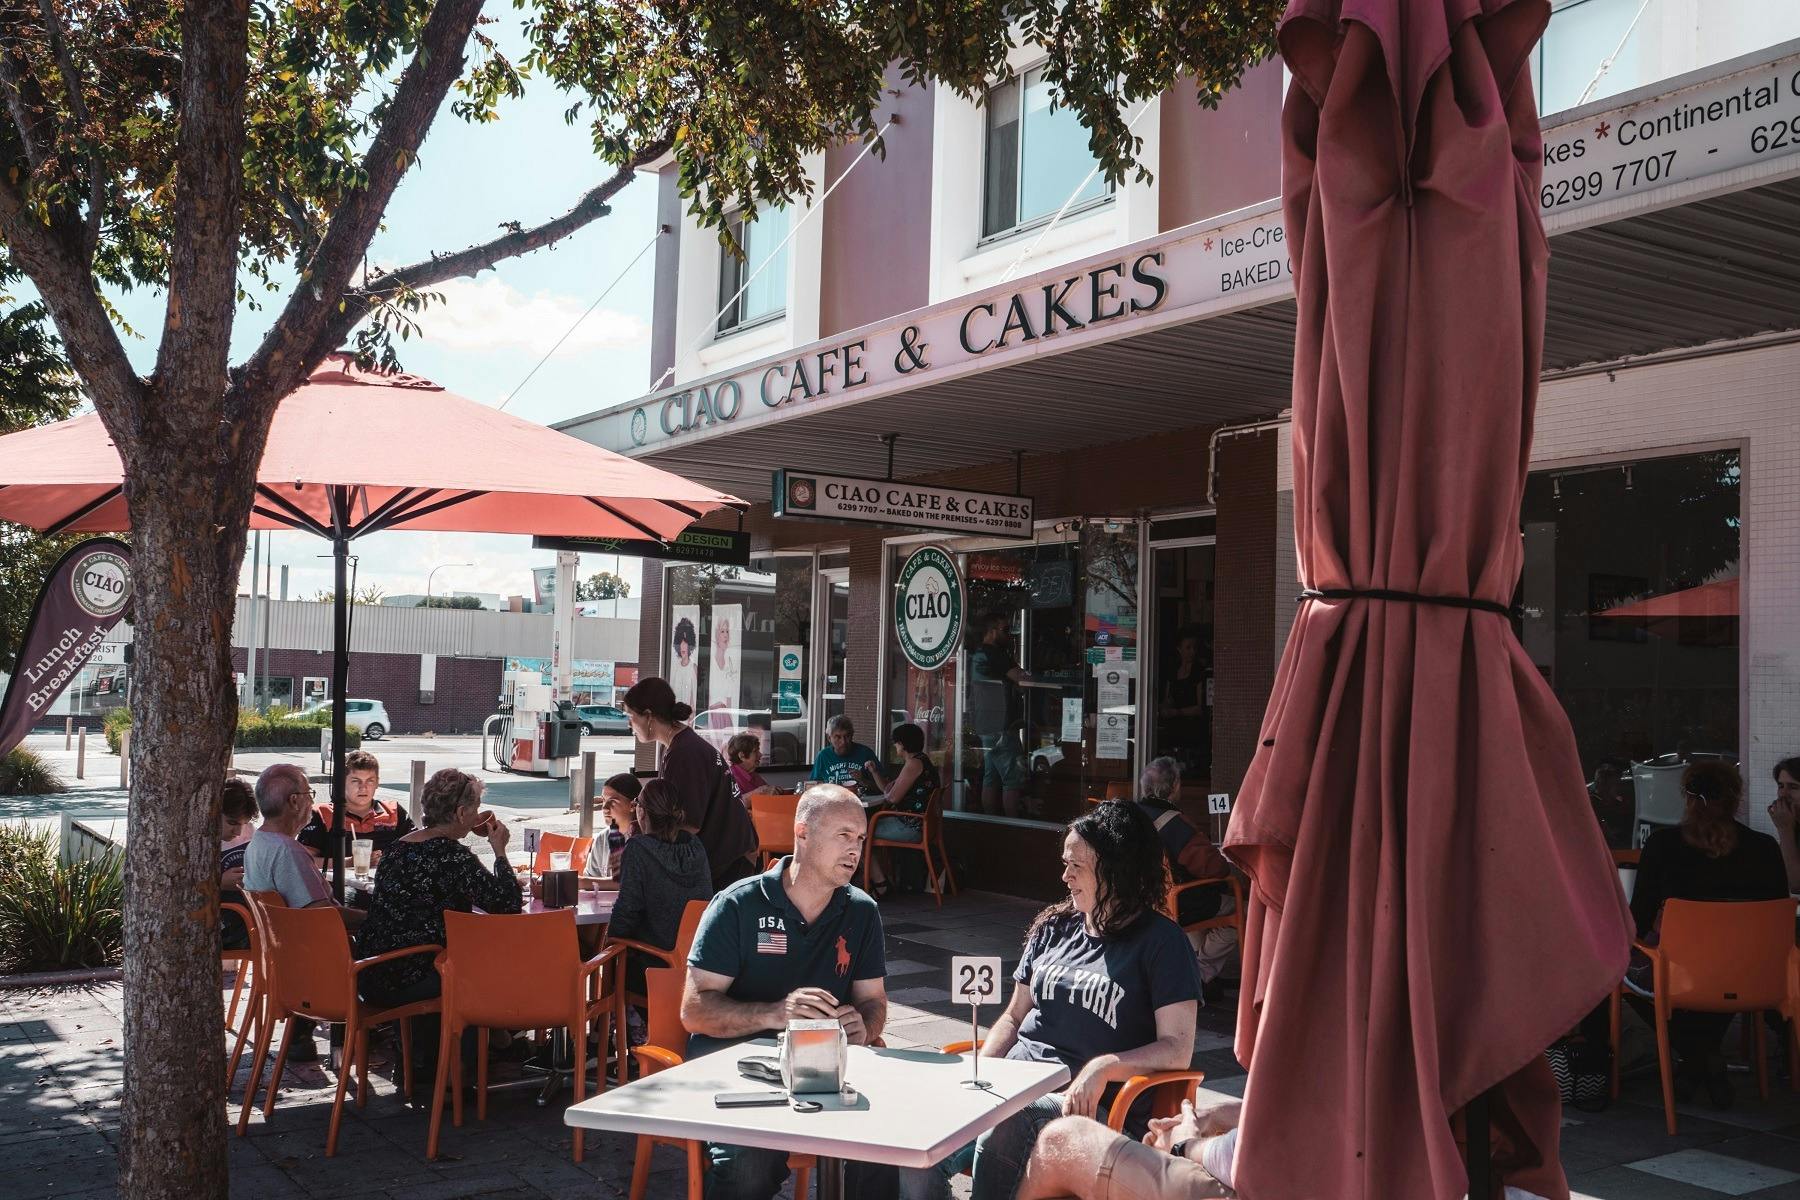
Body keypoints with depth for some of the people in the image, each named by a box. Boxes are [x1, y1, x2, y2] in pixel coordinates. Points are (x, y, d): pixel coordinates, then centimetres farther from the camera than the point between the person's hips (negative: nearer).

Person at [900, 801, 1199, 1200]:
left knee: (1003, 1128, -38)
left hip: (1090, 1106, -5)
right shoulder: (1054, 927, 20)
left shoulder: (1160, 941, 1)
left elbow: (1177, 1050, -6)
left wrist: (1103, 1067, -22)